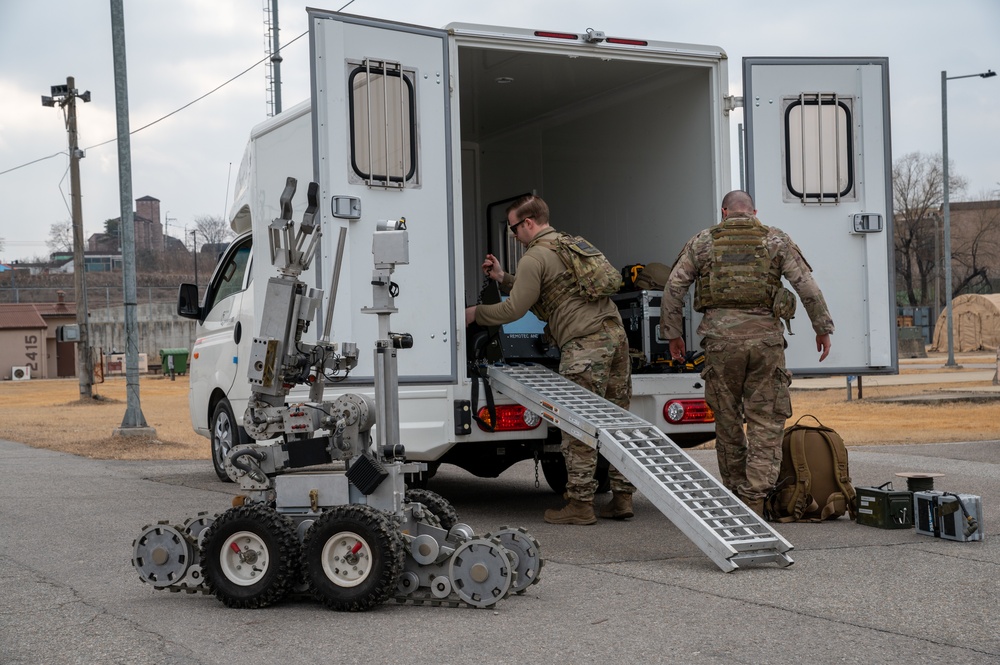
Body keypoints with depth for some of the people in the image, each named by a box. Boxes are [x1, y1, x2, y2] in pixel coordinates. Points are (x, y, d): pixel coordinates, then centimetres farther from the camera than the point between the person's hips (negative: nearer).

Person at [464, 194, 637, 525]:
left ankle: (580, 504, -5)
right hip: (614, 331, 9)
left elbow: (513, 310, -5)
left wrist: (474, 313, 9)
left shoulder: (534, 258, -3)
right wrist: (503, 278, 34)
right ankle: (622, 498, 12)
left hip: (585, 343, -9)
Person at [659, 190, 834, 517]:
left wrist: (672, 334, 13)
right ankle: (754, 499, -6)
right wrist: (823, 328, 10)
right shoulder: (776, 240, 8)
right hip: (765, 337, -1)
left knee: (727, 421, 13)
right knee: (766, 424, 4)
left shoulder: (702, 242, 10)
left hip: (721, 337, 1)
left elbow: (673, 288, 6)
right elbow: (807, 287, 2)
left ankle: (734, 498, 22)